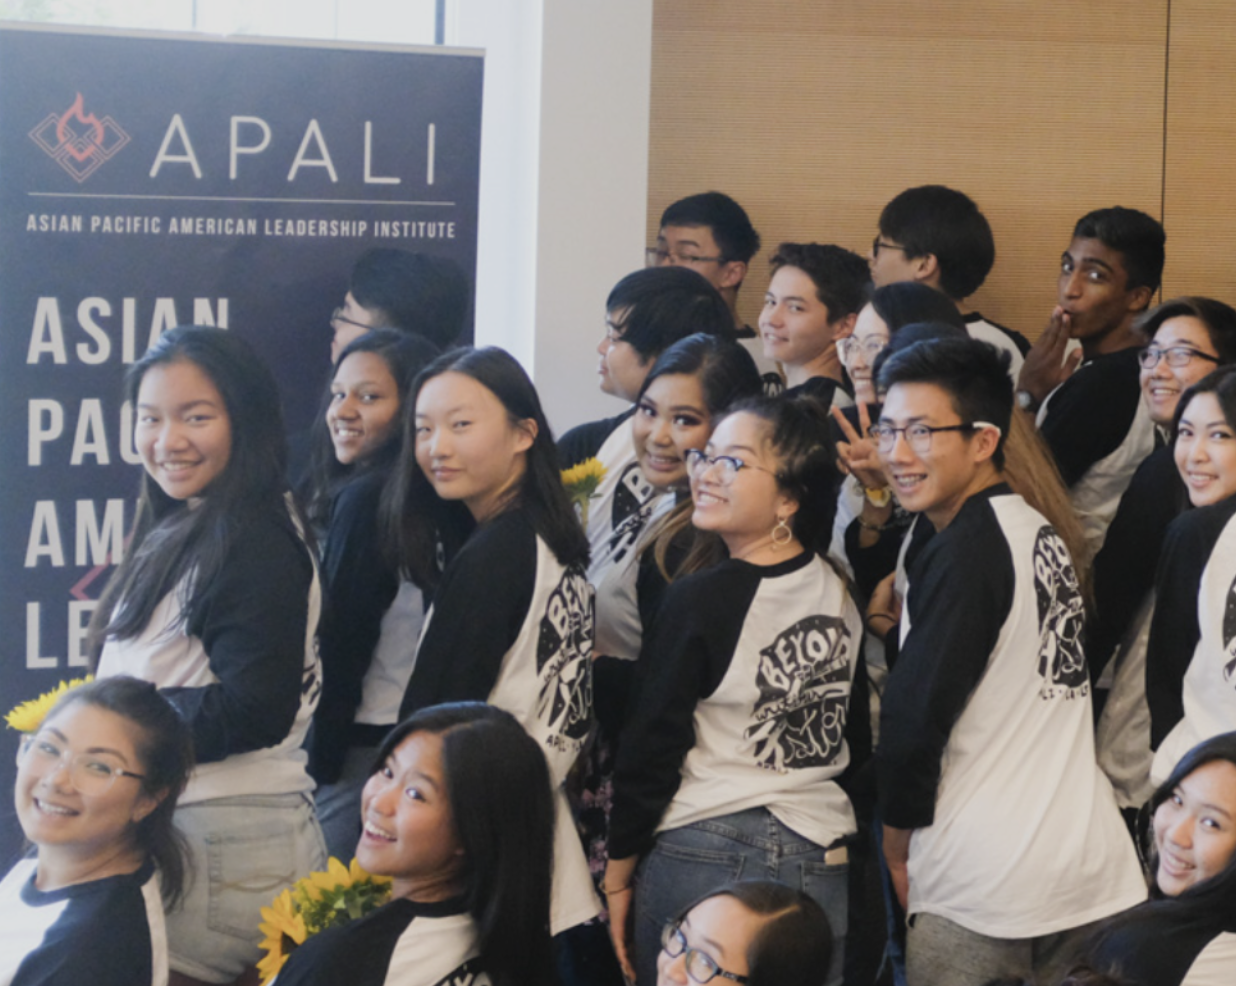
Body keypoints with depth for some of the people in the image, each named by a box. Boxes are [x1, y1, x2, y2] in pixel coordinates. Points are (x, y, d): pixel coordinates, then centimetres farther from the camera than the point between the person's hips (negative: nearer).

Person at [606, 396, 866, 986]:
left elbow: (652, 753, -11)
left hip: (704, 857, -6)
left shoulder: (699, 600, -14)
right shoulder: (839, 593, 5)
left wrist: (618, 872, -2)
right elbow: (855, 742, 13)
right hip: (822, 859, 6)